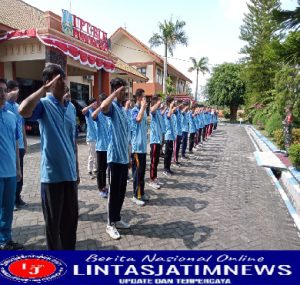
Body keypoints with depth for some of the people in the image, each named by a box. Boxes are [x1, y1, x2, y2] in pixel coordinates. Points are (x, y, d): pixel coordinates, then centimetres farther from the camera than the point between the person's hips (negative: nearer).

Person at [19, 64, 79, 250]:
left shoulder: (71, 107, 10)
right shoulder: (44, 104, -7)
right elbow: (23, 111, -32)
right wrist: (45, 88, -22)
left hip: (70, 173, 6)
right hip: (52, 174, -5)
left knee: (71, 218, 17)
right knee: (53, 221, 10)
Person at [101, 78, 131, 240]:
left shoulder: (123, 109, 16)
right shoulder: (112, 106, -9)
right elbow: (103, 107, -38)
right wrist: (116, 92, -26)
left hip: (124, 157, 8)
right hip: (115, 156, -8)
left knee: (122, 190, 15)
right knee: (114, 190, 1)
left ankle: (117, 219, 30)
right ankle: (110, 224, 15)